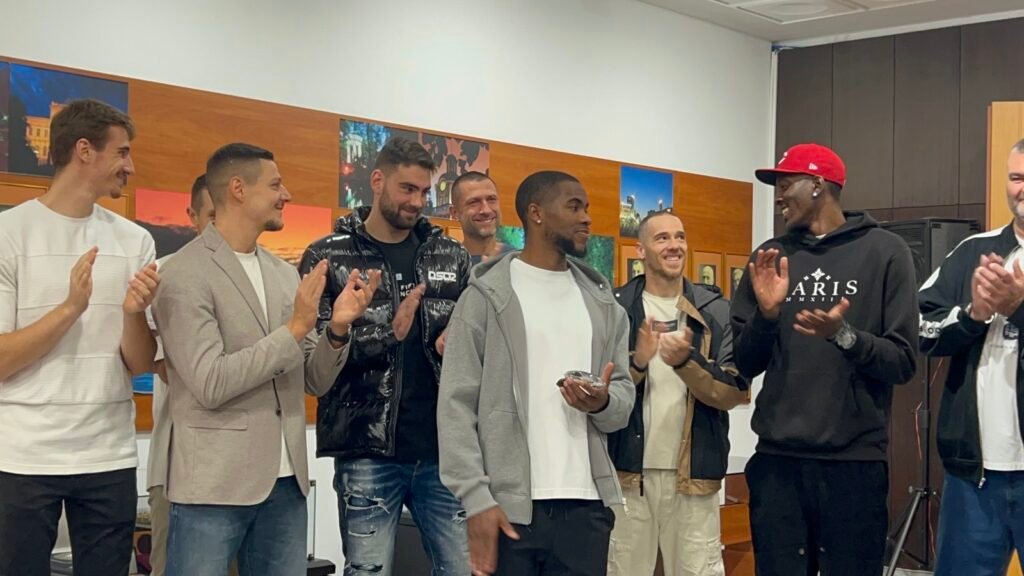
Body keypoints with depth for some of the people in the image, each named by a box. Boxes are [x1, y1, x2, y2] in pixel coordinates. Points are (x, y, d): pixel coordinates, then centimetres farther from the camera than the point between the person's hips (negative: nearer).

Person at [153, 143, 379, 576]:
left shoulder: (284, 273, 11)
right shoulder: (187, 274, -8)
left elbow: (315, 382, 13)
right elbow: (210, 384, -17)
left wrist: (337, 329, -6)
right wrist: (294, 328, -16)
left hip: (286, 481, 6)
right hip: (215, 484, -6)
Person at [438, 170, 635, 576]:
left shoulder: (602, 303, 15)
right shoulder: (487, 295, -1)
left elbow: (624, 395, 13)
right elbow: (457, 404, -6)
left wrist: (602, 403, -11)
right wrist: (476, 498, -15)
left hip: (586, 505, 4)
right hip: (508, 505, -4)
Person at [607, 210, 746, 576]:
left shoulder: (716, 312, 3)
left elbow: (731, 395, -3)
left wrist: (686, 362, -20)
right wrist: (638, 363, -20)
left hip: (694, 473, 0)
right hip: (628, 470, 0)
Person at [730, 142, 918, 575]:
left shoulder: (883, 252, 0)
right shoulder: (770, 257, 10)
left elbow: (903, 363, -4)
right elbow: (745, 365, 9)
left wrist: (843, 334, -20)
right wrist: (766, 314, -8)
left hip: (856, 462, -3)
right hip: (777, 460, 3)